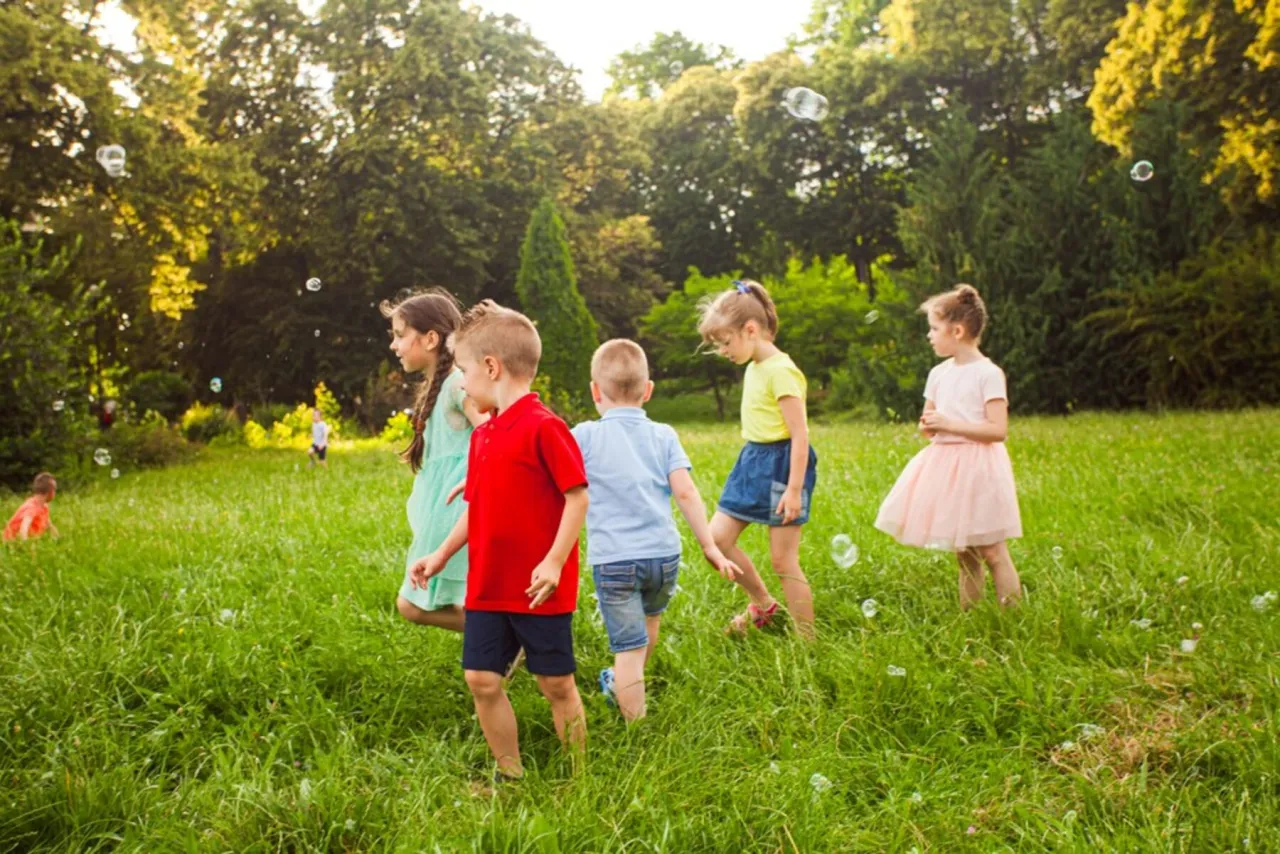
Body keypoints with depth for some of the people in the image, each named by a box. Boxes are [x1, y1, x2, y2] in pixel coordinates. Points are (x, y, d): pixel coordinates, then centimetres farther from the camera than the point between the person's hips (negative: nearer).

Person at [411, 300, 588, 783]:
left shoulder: (543, 426, -15)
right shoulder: (482, 435, 10)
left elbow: (577, 496, -17)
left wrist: (554, 562, -22)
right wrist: (442, 555, 17)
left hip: (539, 589, -8)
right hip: (487, 585, 8)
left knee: (556, 684, 5)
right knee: (482, 679, 9)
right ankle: (510, 775, 24)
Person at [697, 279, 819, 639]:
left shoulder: (781, 371, -17)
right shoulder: (754, 368, 11)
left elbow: (800, 434, -20)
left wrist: (795, 489, -22)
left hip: (782, 463, -9)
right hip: (752, 461, 9)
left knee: (782, 560, -3)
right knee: (716, 538, 5)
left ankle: (807, 640, 9)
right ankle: (763, 604, 23)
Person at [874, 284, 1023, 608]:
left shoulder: (988, 374, -10)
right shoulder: (938, 374, 10)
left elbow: (998, 430, -17)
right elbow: (928, 427, 19)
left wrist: (949, 424, -19)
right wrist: (927, 427, -4)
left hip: (977, 466, -6)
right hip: (944, 465, 7)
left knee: (992, 552, -3)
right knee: (963, 554, 13)